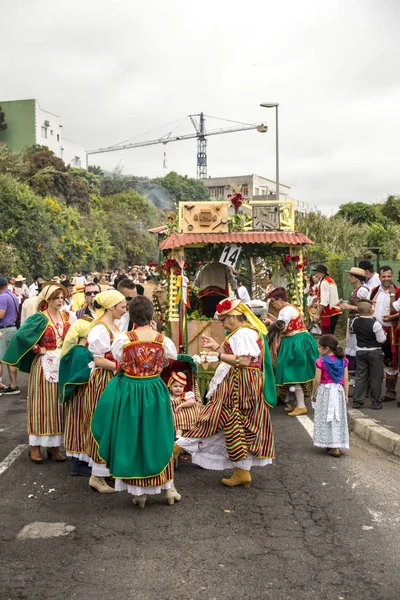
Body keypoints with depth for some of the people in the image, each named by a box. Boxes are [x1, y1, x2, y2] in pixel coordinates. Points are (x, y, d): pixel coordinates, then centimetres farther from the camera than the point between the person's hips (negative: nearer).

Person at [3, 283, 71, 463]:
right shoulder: (39, 318, -9)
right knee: (42, 404, 0)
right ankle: (35, 445, 9)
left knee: (58, 404, 8)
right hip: (44, 366, -5)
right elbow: (20, 336, -18)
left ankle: (54, 444, 17)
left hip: (63, 365, 5)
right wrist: (38, 350, -12)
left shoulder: (67, 317, 7)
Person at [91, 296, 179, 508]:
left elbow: (119, 361, 2)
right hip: (155, 392, 2)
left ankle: (139, 492, 19)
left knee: (131, 439, 11)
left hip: (128, 392, -1)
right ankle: (168, 487, 25)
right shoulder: (163, 340, -7)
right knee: (158, 438, 17)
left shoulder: (123, 338, -12)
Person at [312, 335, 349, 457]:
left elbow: (317, 380, -10)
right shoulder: (343, 361, 1)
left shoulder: (321, 361, -11)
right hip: (338, 391, 4)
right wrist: (346, 394, 8)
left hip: (324, 390, -4)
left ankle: (334, 447, 3)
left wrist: (314, 393, 3)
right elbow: (346, 379, 1)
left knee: (327, 417, 4)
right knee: (338, 417, 12)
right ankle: (338, 445, 13)